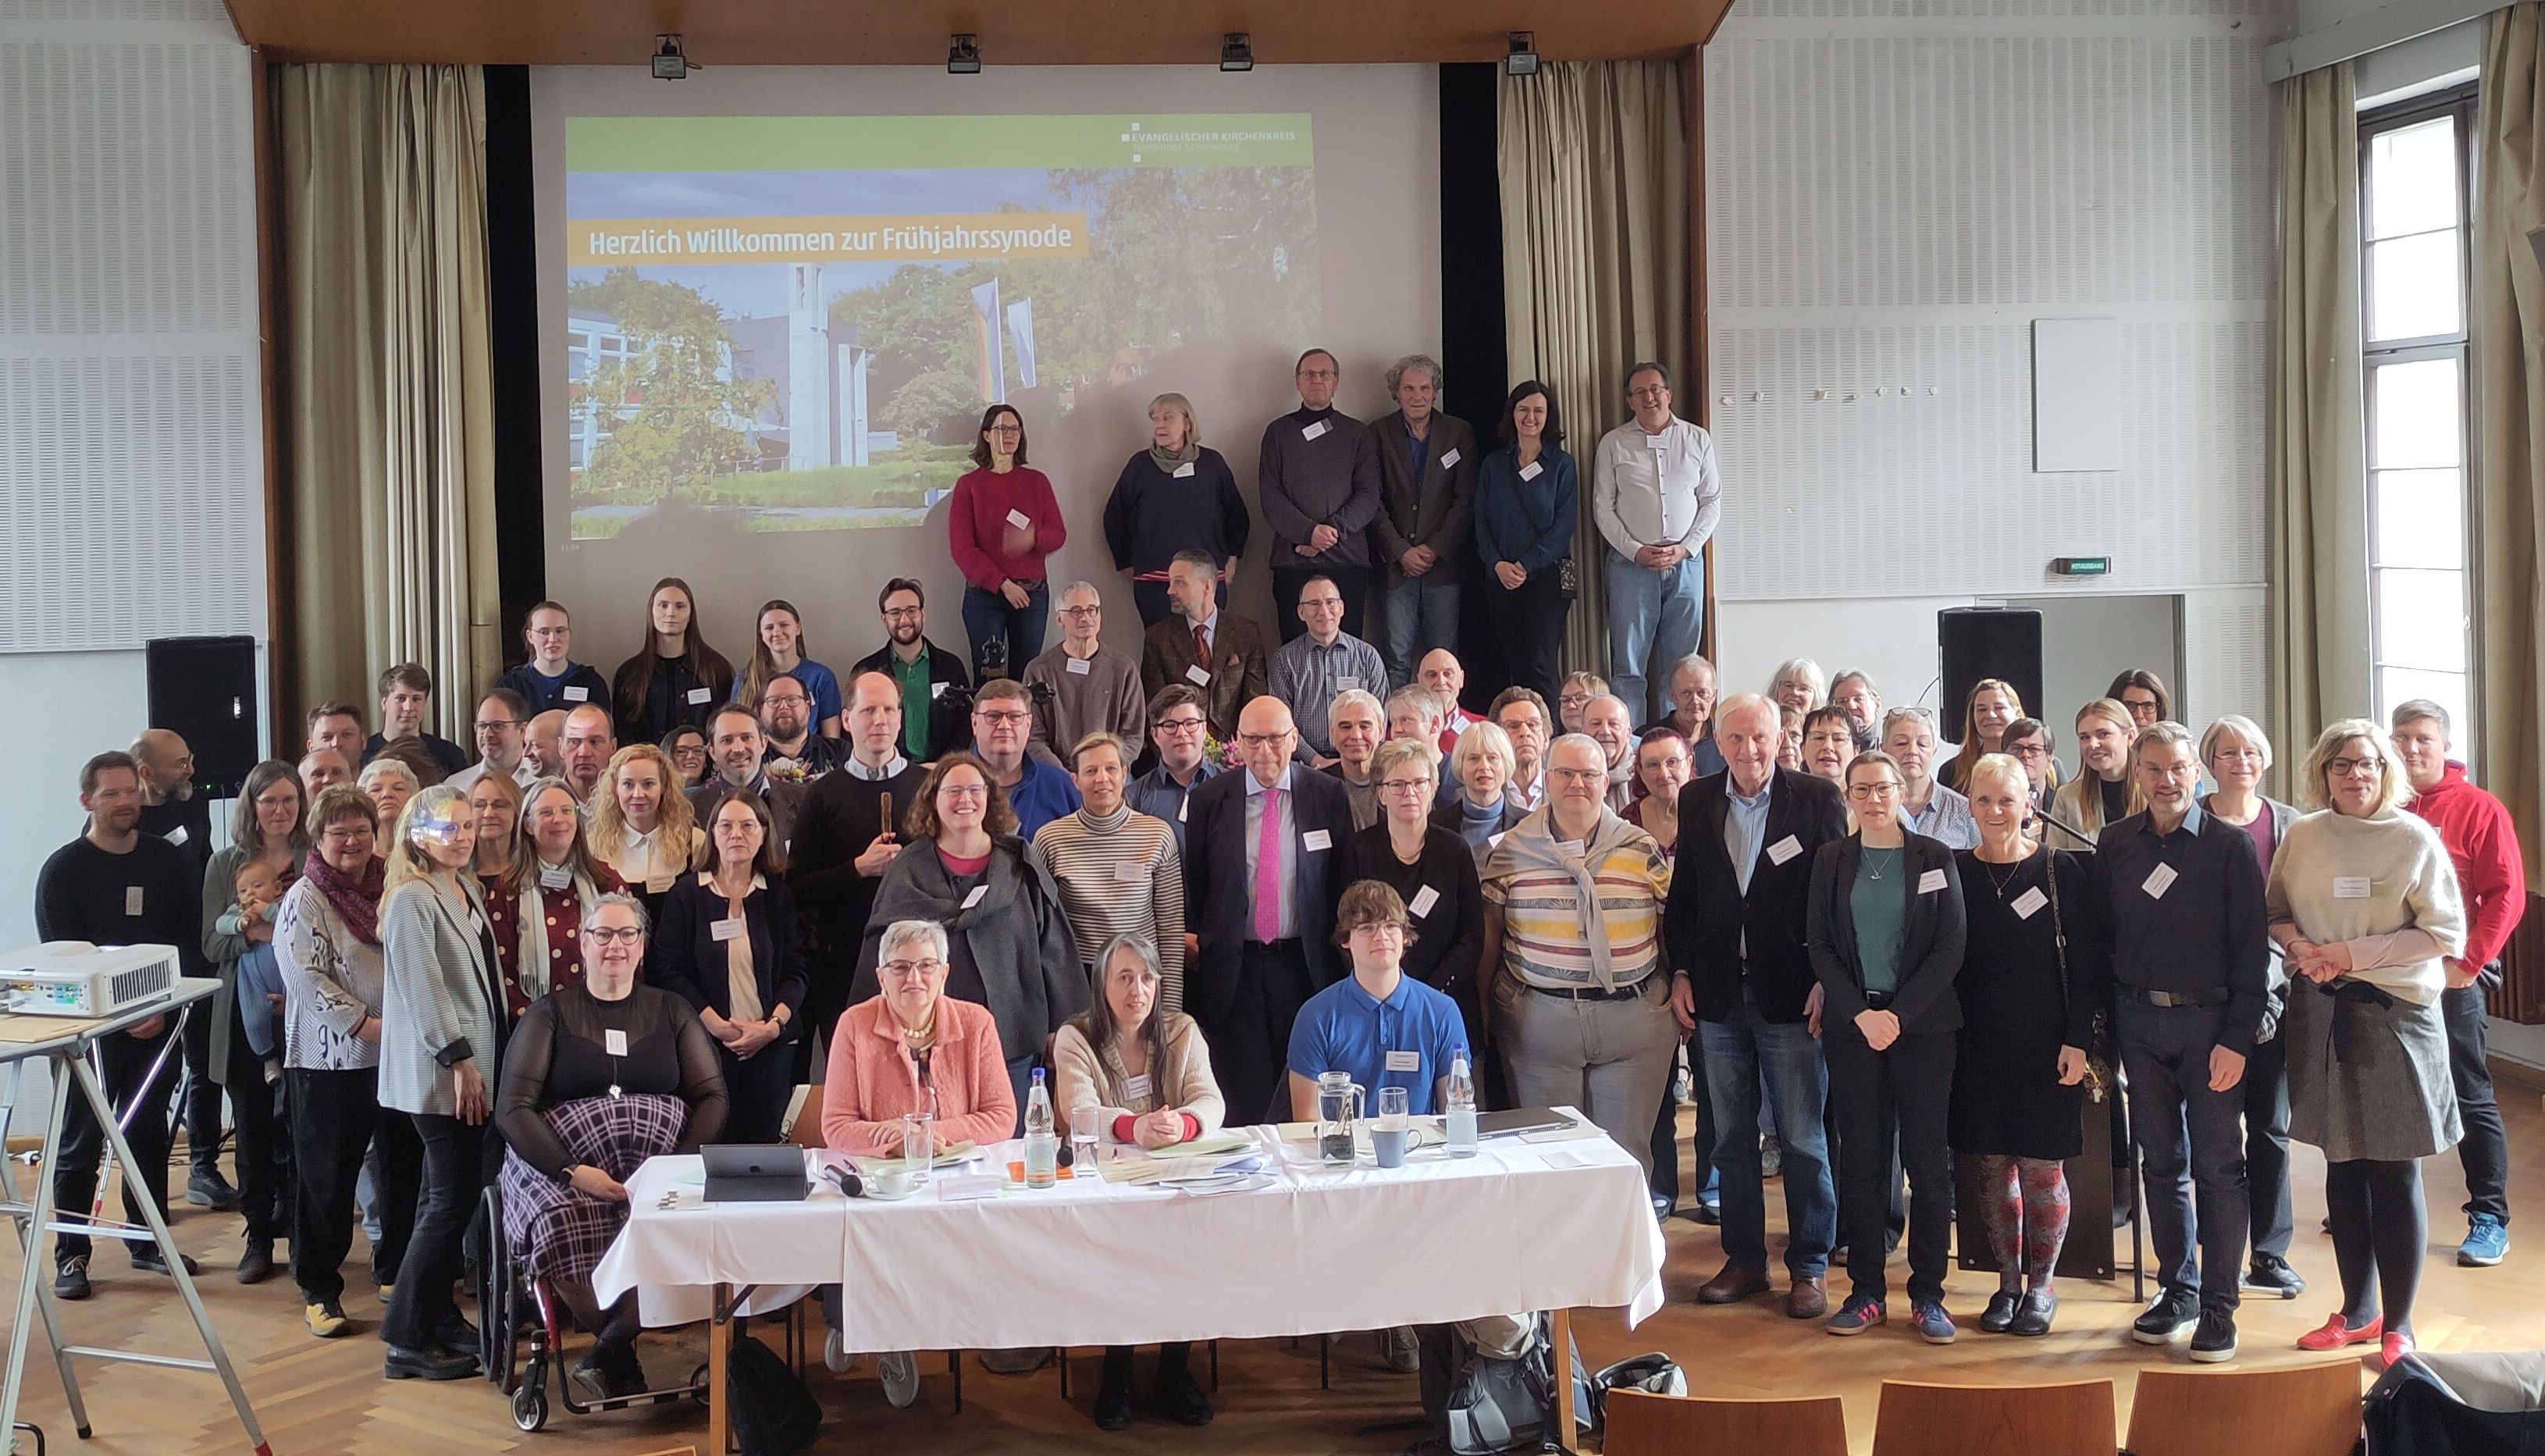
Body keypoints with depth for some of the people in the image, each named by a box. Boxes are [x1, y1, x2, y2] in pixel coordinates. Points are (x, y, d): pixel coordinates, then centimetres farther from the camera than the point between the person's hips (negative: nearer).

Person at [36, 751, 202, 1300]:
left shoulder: (170, 862, 5)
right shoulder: (64, 869, -3)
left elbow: (192, 945, 4)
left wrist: (166, 1008, -9)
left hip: (158, 1025, 3)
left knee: (149, 1134, 11)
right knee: (80, 1141, -1)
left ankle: (148, 1242, 22)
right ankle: (71, 1255, 6)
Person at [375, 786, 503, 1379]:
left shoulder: (465, 890, 13)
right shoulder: (411, 898, -14)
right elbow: (422, 987, -19)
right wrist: (458, 1059, -19)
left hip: (473, 1066, 9)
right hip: (440, 1070, -9)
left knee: (444, 1195, 13)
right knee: (454, 1197, -9)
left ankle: (439, 1316, 21)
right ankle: (407, 1341, -5)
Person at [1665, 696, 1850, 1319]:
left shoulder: (1818, 798, -4)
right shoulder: (1695, 801, 6)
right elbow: (1684, 892, 11)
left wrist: (1827, 980, -8)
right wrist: (1681, 973, 5)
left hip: (1791, 992, -3)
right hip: (1719, 992, 4)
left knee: (1802, 1138, 2)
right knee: (1731, 1136, 11)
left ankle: (1809, 1267, 13)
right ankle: (1744, 1260, 22)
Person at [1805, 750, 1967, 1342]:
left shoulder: (1934, 858, 1)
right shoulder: (1831, 859, 6)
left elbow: (1950, 948, -2)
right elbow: (1818, 944, 4)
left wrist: (1900, 1014, -11)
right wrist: (1861, 1014, -8)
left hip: (1923, 1024, -1)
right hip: (1850, 1025, 1)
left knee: (1926, 1160, 0)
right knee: (1861, 1159, 4)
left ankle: (1928, 1295, 6)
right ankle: (1865, 1291, 10)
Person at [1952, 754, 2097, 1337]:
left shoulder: (2061, 869, -4)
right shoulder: (1954, 870, 3)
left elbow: (2083, 962, -4)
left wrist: (2078, 1040, -9)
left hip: (2044, 1043, -2)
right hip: (1977, 1044, 2)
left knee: (2041, 1167, 2)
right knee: (1992, 1166, 7)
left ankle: (2041, 1287, 17)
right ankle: (2008, 1282, 21)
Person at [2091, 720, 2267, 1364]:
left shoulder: (2230, 845, -4)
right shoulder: (2115, 844, 5)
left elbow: (2251, 949, -6)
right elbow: (2102, 936, 8)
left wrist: (2237, 1038, -13)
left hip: (2209, 1021, -3)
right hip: (2140, 1021, 3)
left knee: (2217, 1165, -1)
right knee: (2161, 1162, 10)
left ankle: (2218, 1306, 6)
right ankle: (2177, 1290, 22)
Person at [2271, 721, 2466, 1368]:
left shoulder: (2415, 839, -7)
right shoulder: (2302, 837, 3)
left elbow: (2445, 932, -9)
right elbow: (2276, 913, 12)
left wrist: (2355, 954, -15)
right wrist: (2298, 946, -10)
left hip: (2395, 1012, -3)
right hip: (2318, 1012, 3)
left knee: (2394, 1171, 1)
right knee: (2342, 1165, 12)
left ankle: (2398, 1324, 11)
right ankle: (2357, 1309, 25)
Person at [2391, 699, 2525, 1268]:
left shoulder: (2479, 809, -4)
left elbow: (2507, 895, -8)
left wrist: (2468, 963, -14)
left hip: (2450, 981, -4)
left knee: (2471, 1100, 2)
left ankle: (2490, 1220, 8)